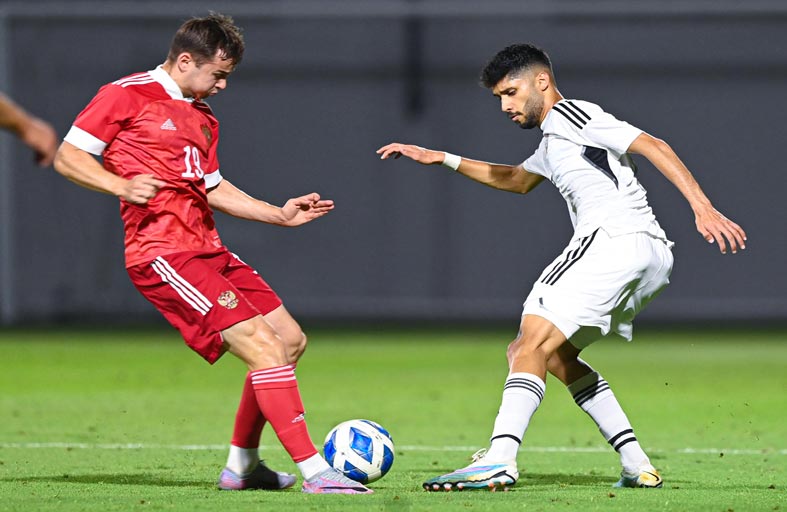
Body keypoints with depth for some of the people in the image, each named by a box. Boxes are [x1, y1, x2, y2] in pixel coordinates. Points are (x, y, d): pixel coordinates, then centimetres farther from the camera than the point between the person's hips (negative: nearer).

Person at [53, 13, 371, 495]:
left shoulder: (203, 119, 22)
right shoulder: (127, 95, -3)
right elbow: (68, 157, -5)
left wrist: (280, 214, 22)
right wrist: (122, 185, -22)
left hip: (207, 249, 10)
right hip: (164, 254, -10)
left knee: (291, 340, 10)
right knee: (264, 347, -18)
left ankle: (242, 465, 20)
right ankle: (315, 471, -18)